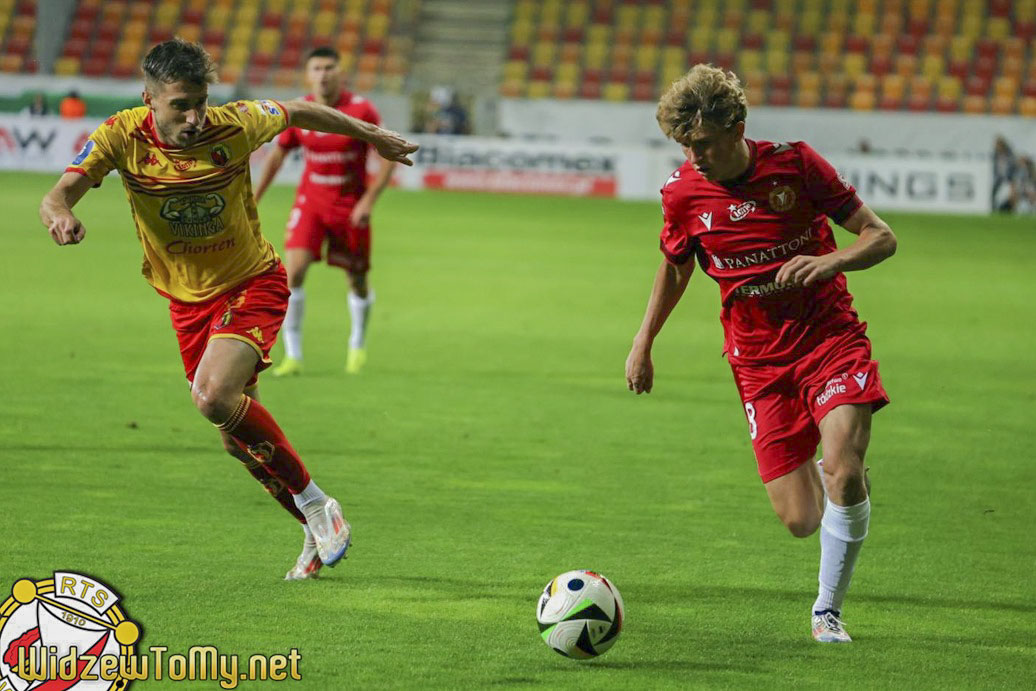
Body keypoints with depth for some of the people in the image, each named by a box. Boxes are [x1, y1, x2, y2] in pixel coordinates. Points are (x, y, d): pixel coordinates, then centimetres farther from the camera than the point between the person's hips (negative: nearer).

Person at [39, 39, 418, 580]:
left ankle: (314, 503, -13)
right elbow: (58, 196, -25)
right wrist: (59, 215, -50)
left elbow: (299, 112, 0)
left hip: (252, 284, -4)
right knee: (239, 437, 10)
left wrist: (373, 136, 13)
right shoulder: (122, 136, -17)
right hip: (186, 298, 4)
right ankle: (318, 532, 32)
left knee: (213, 395, -28)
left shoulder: (234, 126, -20)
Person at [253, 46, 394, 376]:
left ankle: (358, 345, 37)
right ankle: (293, 355, -9)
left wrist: (369, 200, -18)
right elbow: (277, 154, 10)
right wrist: (253, 200, 8)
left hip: (350, 207, -1)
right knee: (294, 270, -16)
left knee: (357, 281, 9)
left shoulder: (361, 110, -13)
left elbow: (388, 157, -9)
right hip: (310, 201, 1)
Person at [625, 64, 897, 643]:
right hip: (760, 361, 2)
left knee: (844, 472, -24)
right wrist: (643, 345, 20)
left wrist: (830, 262, -25)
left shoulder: (796, 164, -11)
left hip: (830, 336, -2)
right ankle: (806, 474, 35)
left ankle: (828, 610, 0)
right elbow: (676, 265, 17)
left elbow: (881, 237, -6)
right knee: (801, 520, -5)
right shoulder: (684, 193, -5)